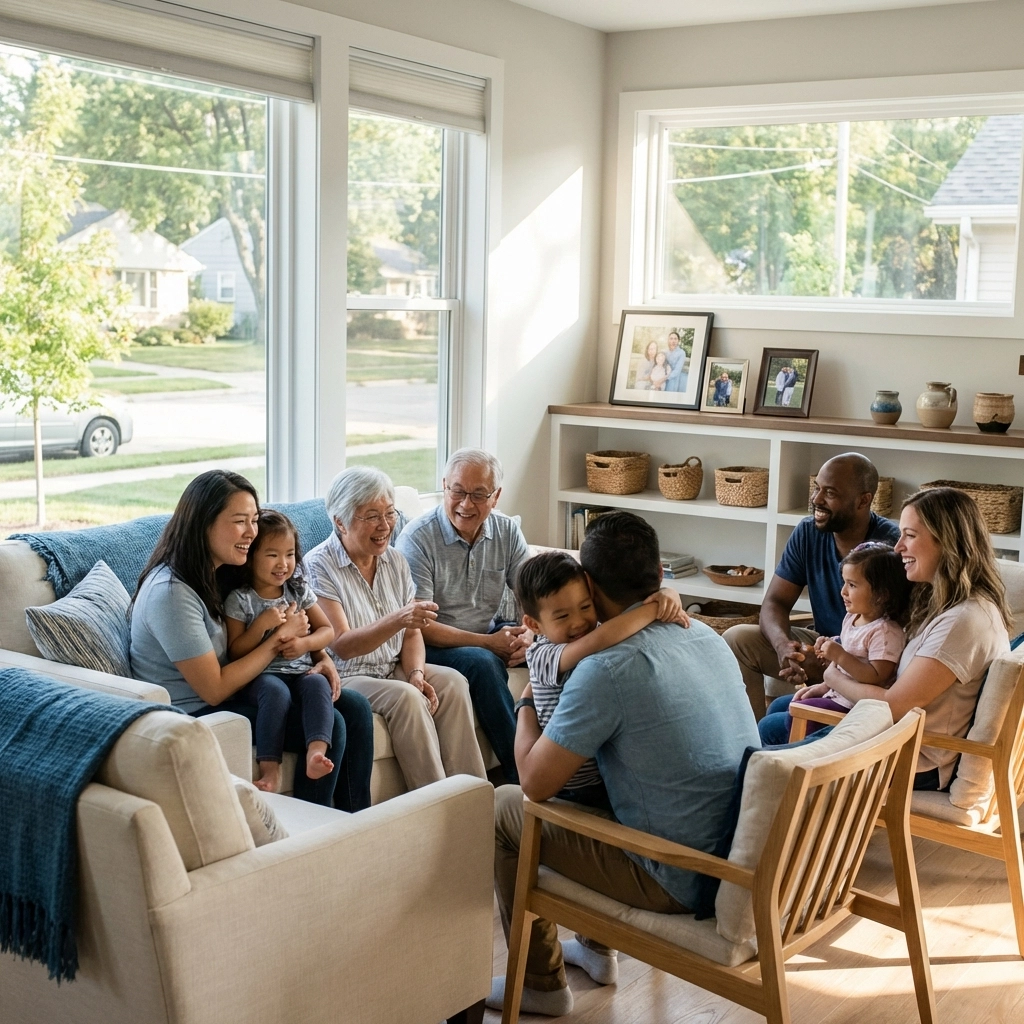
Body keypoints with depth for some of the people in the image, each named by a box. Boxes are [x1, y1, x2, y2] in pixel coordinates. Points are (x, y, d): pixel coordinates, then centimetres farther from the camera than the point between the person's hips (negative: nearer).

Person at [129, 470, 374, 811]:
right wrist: (278, 641, -15)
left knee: (355, 708, -4)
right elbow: (214, 689, -22)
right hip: (194, 714, -9)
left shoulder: (222, 571, 4)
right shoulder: (171, 593, -23)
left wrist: (320, 657, -5)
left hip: (229, 690, 9)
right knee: (330, 726, -19)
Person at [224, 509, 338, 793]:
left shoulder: (299, 590, 11)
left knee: (319, 684, -31)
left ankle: (317, 751, -47)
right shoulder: (239, 599, -1)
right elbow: (235, 652, -4)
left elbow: (327, 630, 12)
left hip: (300, 671, 4)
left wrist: (304, 643, -9)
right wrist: (262, 624, -17)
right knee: (276, 690, -37)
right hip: (260, 676, -3)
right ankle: (270, 768, -38)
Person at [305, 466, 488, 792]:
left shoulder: (395, 560, 7)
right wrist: (397, 620, -36)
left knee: (453, 682, -18)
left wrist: (416, 673, -13)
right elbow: (341, 646, -21)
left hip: (393, 668, 6)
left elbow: (412, 633, 9)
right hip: (344, 677, -6)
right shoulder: (319, 566, -13)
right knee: (406, 697, -30)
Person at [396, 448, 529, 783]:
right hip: (433, 643, -5)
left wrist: (528, 633, -24)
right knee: (483, 662, -35)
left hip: (491, 632, 5)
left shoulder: (508, 532, 0)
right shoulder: (417, 538, -16)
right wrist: (487, 642, -25)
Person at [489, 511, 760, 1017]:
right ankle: (597, 947, 41)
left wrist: (527, 703, 3)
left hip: (682, 883, -8)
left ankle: (541, 984, 24)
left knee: (503, 807, 9)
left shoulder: (608, 667, -23)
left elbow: (535, 781, -14)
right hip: (743, 860, 8)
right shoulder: (706, 636, 2)